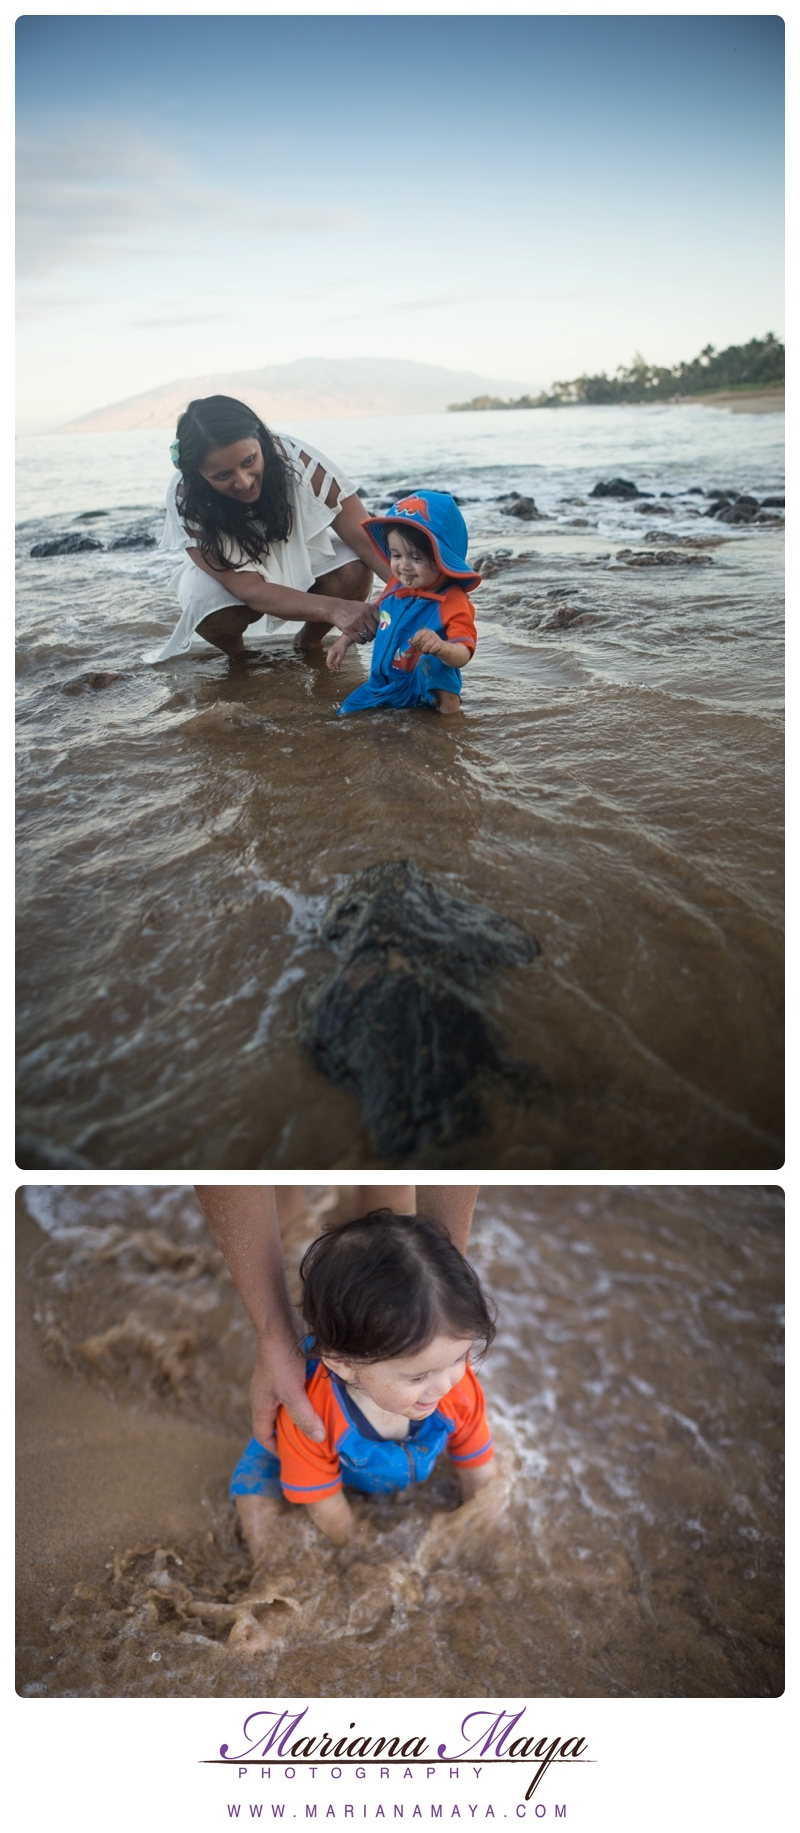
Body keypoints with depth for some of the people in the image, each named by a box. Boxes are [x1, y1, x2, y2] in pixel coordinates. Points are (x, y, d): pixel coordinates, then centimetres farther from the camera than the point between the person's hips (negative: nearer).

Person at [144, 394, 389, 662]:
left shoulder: (295, 458, -31)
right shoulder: (186, 499, -32)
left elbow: (364, 538, -29)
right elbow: (249, 589, -38)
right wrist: (333, 609, -53)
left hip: (303, 556, 2)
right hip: (227, 572, -1)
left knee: (355, 571, -30)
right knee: (212, 613, -35)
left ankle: (310, 642, 1)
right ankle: (234, 653, 2)